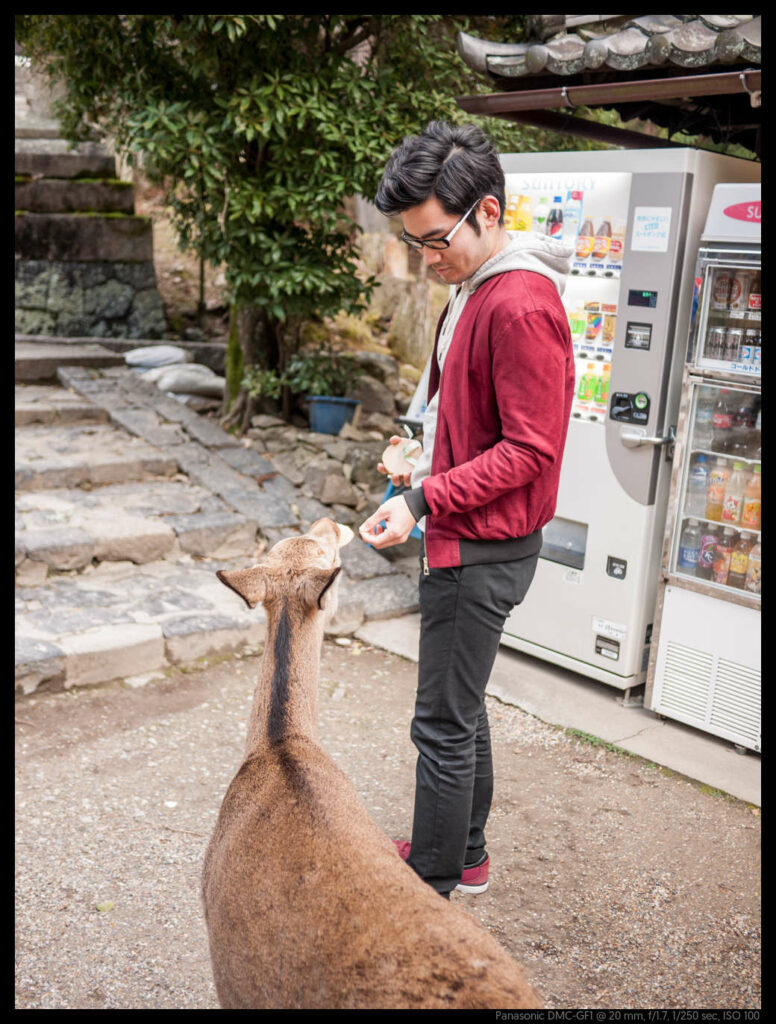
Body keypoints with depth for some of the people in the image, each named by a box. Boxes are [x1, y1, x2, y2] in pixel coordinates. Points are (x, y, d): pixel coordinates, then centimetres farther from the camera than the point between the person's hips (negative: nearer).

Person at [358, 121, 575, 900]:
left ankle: (431, 889, 19)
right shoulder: (471, 285, 11)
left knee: (443, 725, 2)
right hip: (461, 536, 10)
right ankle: (464, 855, 37)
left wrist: (424, 500, -24)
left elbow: (530, 451, -23)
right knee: (461, 706, 20)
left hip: (484, 548, -10)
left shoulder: (522, 306, -21)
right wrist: (424, 460, 10)